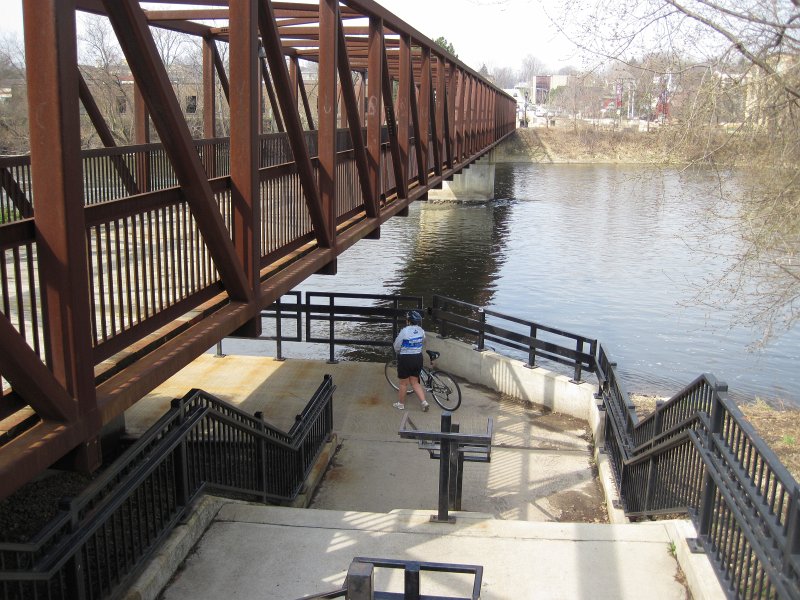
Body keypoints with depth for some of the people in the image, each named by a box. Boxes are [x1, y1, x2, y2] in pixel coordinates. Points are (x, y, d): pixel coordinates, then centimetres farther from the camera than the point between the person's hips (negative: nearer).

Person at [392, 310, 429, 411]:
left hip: (405, 359, -5)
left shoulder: (404, 331, -20)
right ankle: (424, 402, 7)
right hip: (418, 358, 5)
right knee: (415, 382, 17)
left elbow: (396, 346, -9)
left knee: (403, 383, 11)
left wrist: (399, 352, 12)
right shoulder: (421, 331, -3)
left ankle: (400, 404, 24)